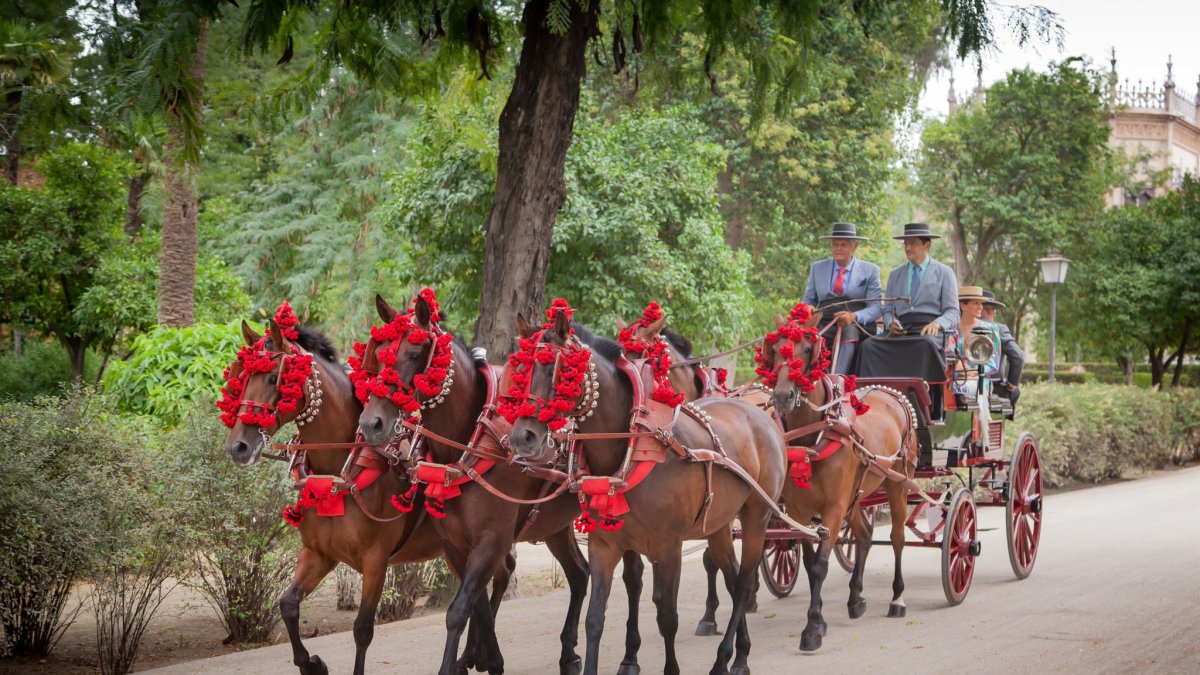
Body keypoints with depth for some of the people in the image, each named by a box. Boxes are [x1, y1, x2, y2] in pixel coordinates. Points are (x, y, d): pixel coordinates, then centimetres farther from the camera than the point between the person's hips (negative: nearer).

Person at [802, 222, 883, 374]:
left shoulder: (870, 270, 10)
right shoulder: (817, 268, 19)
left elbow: (876, 307, 2)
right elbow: (809, 301, 20)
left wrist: (854, 317, -19)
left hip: (856, 326, -2)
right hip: (824, 326, 2)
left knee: (849, 331, -38)